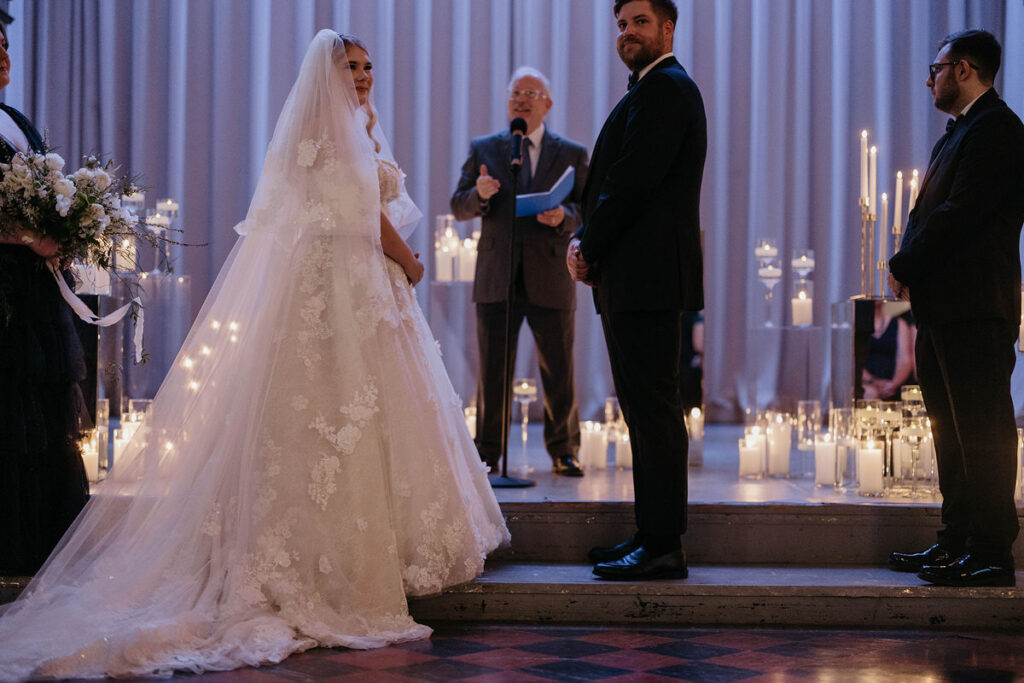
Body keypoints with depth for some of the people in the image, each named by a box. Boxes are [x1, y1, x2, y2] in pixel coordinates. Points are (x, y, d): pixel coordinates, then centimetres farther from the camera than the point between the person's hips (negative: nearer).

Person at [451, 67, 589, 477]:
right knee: (492, 371, 3)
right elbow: (458, 207, 7)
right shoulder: (483, 150, 11)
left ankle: (563, 451, 17)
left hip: (551, 278, 0)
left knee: (559, 372, 4)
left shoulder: (572, 154, 9)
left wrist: (564, 216, -19)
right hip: (496, 278, 0)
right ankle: (487, 454, 13)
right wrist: (479, 194, -15)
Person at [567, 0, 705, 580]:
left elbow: (634, 180, -18)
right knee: (647, 408, 14)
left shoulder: (665, 87, -11)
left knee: (654, 408, -9)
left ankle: (664, 545, -5)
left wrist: (590, 249, -8)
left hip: (649, 278, -11)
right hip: (635, 279, 11)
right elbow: (618, 180, 20)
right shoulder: (655, 90, 22)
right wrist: (588, 240, 5)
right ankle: (653, 534, 21)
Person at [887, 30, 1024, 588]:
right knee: (952, 429, 14)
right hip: (944, 307, 11)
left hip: (974, 307, -11)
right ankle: (957, 542, 21)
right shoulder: (961, 131, 22)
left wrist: (905, 267, -12)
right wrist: (909, 267, 5)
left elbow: (961, 213, -19)